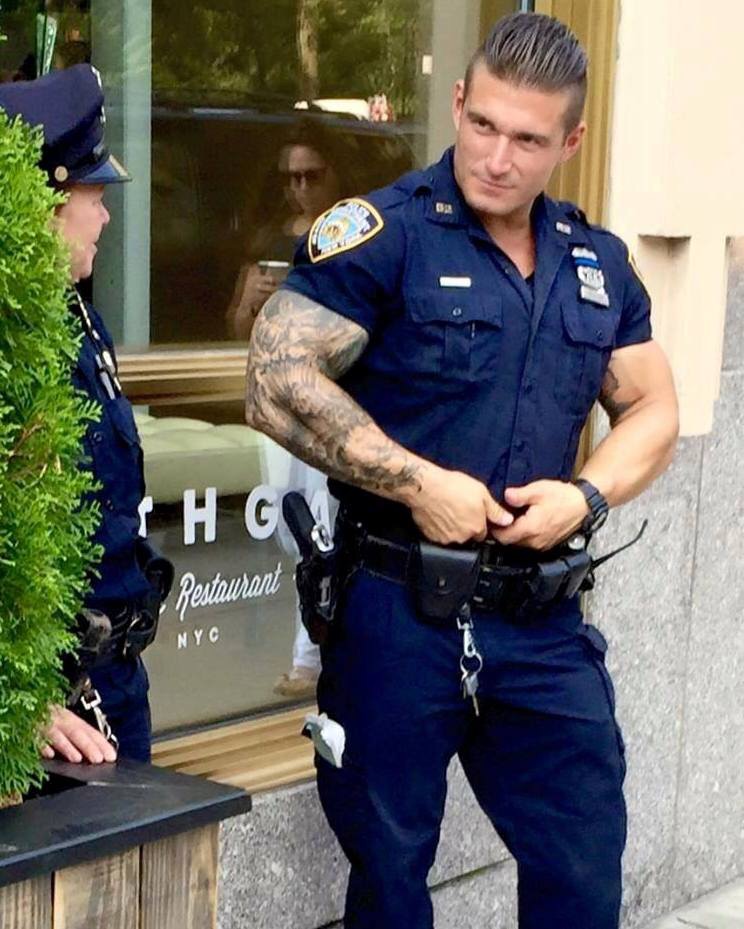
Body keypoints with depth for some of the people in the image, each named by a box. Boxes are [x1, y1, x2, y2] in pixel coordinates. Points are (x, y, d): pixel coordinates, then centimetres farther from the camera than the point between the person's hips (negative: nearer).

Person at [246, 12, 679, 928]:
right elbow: (278, 383, -16)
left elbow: (651, 411, 14)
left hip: (544, 620, 5)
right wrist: (421, 484, -19)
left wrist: (585, 495, -6)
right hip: (398, 610, -4)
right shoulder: (382, 234, -9)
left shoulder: (598, 262, 9)